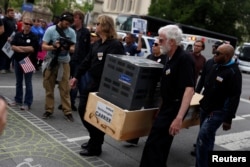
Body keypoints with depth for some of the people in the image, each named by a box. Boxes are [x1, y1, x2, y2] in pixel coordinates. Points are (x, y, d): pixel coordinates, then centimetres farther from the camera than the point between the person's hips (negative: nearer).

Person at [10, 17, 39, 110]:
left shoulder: (33, 37, -5)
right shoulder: (17, 35, 6)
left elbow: (32, 48, -15)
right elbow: (12, 46, -1)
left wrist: (19, 47, -8)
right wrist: (25, 50, -14)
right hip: (17, 60, 5)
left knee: (28, 83, -2)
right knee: (18, 82, 14)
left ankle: (27, 103, 2)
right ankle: (18, 100, 26)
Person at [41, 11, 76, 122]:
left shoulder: (71, 32, -1)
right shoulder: (50, 30, -7)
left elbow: (73, 49, 0)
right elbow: (43, 46, -8)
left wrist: (67, 48, -23)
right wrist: (54, 47, -27)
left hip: (64, 63, 1)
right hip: (51, 62, -1)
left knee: (65, 88, 0)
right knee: (49, 88, 7)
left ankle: (67, 111, 4)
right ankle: (49, 110, 17)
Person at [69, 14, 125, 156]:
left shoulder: (115, 45, -17)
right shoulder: (97, 44, 12)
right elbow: (87, 61, 17)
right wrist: (77, 77, 19)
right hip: (92, 83, 9)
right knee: (83, 110, 15)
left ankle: (95, 147, 23)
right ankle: (95, 139, 33)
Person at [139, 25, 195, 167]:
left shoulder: (184, 59, -20)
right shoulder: (171, 58, 10)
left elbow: (189, 89, -29)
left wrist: (179, 117, -36)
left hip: (174, 109, -10)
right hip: (167, 106, 10)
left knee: (153, 145, -7)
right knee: (161, 145, 19)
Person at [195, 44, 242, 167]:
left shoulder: (233, 72, -19)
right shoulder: (216, 67, 8)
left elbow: (235, 98, -20)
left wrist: (228, 119, -21)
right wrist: (203, 103, 21)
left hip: (218, 112, -8)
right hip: (205, 109, 8)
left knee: (202, 138, -16)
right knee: (207, 138, 20)